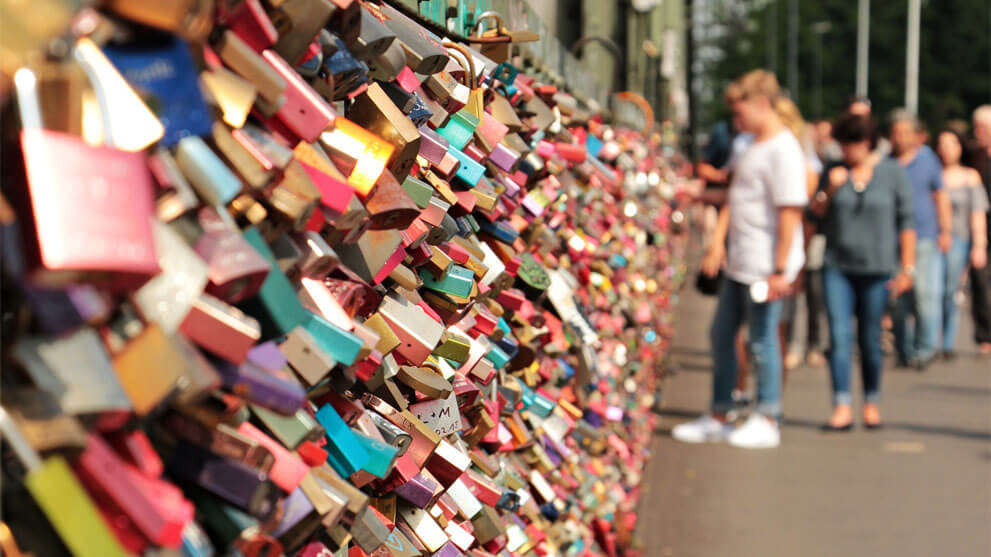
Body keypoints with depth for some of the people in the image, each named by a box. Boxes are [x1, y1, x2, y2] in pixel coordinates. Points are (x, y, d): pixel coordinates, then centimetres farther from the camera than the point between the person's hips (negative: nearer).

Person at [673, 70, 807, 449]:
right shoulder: (753, 147, 14)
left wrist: (780, 271, -22)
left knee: (762, 340, 0)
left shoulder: (783, 150, -15)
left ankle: (766, 421, 13)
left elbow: (790, 211, -20)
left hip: (765, 267, -10)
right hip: (739, 262, 10)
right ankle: (718, 418, 24)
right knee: (721, 334, 14)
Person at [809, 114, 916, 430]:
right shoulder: (834, 172, 7)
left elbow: (906, 221, 2)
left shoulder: (892, 173, 1)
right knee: (839, 336, -8)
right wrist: (829, 190, -10)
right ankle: (842, 408, -10)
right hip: (837, 266, 1)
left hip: (876, 269, -1)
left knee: (870, 339, 5)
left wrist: (907, 268, -2)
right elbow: (814, 215, 8)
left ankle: (872, 402, 22)